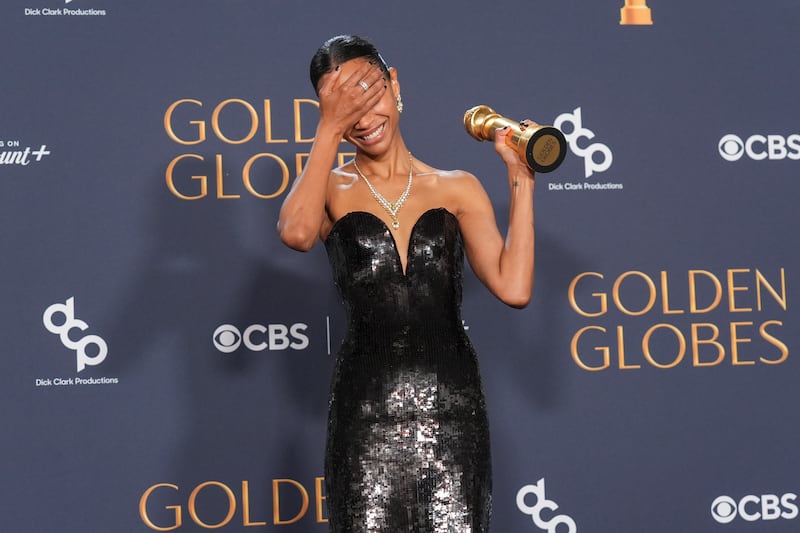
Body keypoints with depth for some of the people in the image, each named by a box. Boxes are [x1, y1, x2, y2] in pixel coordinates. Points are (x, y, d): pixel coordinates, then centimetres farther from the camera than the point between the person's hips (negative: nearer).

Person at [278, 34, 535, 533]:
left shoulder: (457, 188, 9)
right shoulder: (331, 188, 6)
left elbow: (514, 288, -4)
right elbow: (296, 232, -19)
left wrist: (521, 180, 0)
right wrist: (329, 128, -14)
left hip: (451, 405, 1)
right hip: (367, 412, -1)